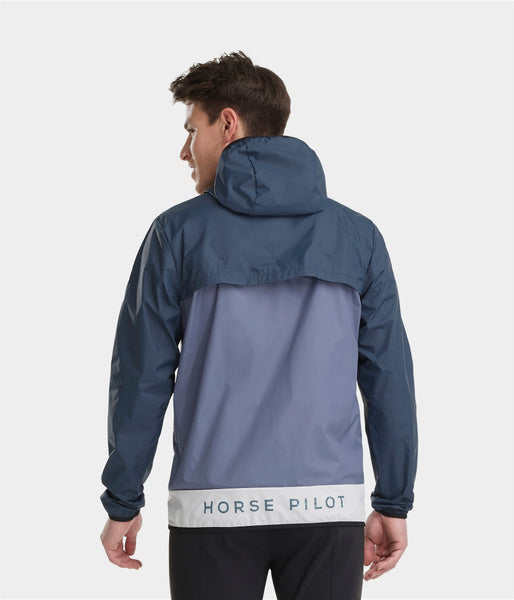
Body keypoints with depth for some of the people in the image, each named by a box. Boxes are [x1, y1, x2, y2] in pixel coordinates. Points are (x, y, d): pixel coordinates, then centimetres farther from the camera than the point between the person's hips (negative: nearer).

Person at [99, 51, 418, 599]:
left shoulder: (178, 232, -1)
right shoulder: (358, 235, 5)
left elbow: (142, 377, 0)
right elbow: (389, 377, 3)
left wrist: (122, 503, 8)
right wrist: (394, 503, 10)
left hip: (213, 510, -1)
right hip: (330, 508, 2)